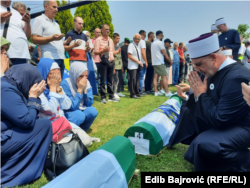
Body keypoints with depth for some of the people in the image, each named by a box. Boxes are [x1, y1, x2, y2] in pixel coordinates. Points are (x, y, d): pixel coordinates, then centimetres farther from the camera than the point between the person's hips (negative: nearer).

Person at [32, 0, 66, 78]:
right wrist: (52, 38, -20)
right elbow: (35, 39, -10)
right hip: (50, 58, -8)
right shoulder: (39, 20, 1)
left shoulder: (56, 23, 25)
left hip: (61, 58, 8)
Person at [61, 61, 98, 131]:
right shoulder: (65, 84, -23)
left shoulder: (87, 83, -8)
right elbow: (72, 106, -26)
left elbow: (89, 104, -9)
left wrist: (85, 89, -21)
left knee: (92, 111, -22)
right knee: (80, 115, -33)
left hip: (80, 110, 5)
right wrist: (79, 89, -29)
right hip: (67, 112, -5)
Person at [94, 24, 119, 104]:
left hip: (111, 62, 5)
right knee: (103, 80, -2)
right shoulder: (98, 40, -3)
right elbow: (96, 52, -7)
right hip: (103, 62, -5)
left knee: (110, 80, 10)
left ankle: (111, 96, 18)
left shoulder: (110, 40, 16)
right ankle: (103, 97, 7)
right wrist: (104, 50, -20)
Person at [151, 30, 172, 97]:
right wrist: (170, 61, 5)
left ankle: (156, 92, 7)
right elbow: (165, 54, -8)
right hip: (160, 63, -9)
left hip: (154, 62, 9)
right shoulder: (160, 42, -10)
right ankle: (167, 92, -6)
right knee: (165, 77, -6)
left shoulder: (153, 43, 17)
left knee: (155, 77, 6)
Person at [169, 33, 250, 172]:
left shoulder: (236, 78, -32)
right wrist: (192, 90, -8)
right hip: (220, 119, 9)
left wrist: (201, 94, -24)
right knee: (188, 108, 16)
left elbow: (219, 119, -33)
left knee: (203, 144, -34)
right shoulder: (216, 70, -4)